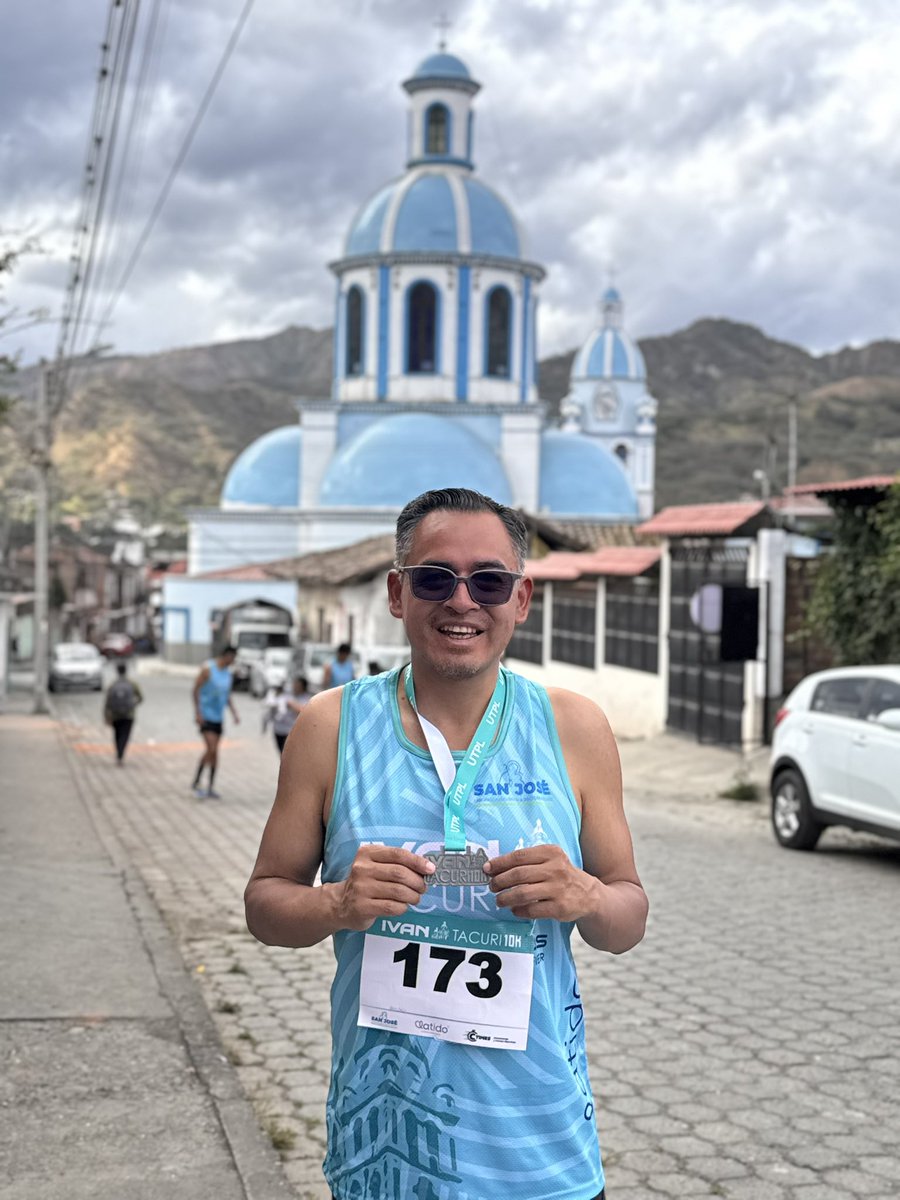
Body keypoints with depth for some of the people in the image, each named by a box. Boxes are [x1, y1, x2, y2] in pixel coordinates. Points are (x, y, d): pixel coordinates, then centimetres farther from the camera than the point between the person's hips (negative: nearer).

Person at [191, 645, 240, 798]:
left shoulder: (228, 673, 10)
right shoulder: (208, 669, -11)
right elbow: (196, 689, -11)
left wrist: (234, 712, 10)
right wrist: (198, 712, -15)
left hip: (218, 717, 7)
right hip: (205, 715, -7)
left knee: (214, 752, 8)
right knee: (211, 749, -16)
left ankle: (210, 788, 15)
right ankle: (196, 783, -4)